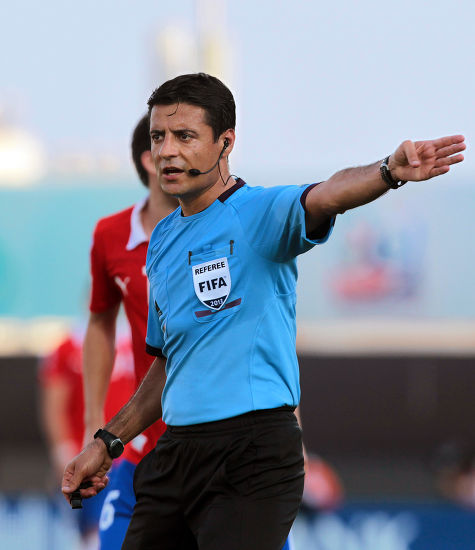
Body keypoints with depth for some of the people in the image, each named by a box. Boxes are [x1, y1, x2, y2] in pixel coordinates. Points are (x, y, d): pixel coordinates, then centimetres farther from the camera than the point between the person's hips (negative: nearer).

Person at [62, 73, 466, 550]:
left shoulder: (259, 213, -7)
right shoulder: (162, 241, 17)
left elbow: (325, 197, -29)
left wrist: (389, 171, -50)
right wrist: (108, 442, 24)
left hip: (253, 455, -7)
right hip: (175, 452, 7)